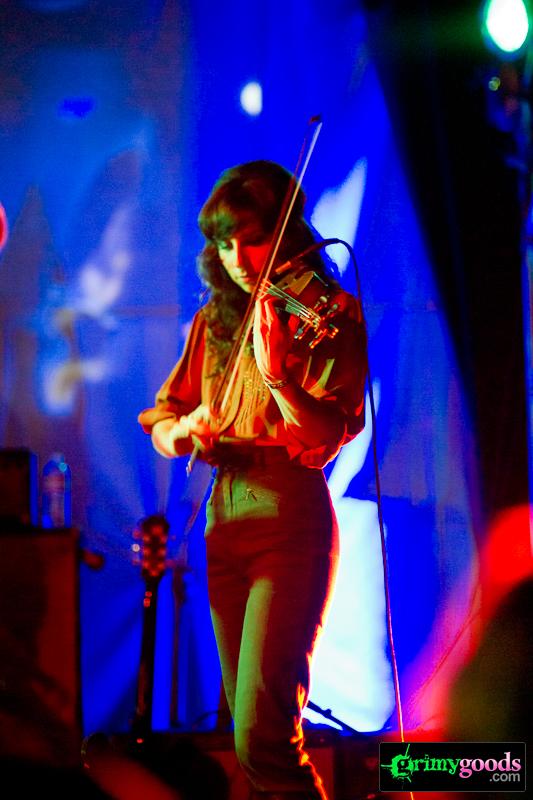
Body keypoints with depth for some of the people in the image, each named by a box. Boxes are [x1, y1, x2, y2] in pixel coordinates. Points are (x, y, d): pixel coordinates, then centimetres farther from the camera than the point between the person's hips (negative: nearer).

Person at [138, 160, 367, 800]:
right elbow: (159, 422, 13)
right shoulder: (213, 322, 13)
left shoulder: (329, 315, -4)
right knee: (248, 728, 10)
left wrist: (277, 375, -33)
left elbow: (332, 434, -16)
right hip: (225, 520, 6)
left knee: (262, 735, -17)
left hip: (291, 520, -6)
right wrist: (184, 430, -10)